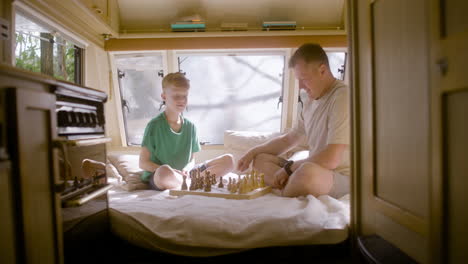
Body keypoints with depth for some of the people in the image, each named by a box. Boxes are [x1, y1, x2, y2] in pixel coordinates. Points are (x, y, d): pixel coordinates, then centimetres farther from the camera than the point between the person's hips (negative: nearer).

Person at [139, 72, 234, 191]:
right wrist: (171, 172, -20)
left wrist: (185, 170, -10)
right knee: (165, 172, -43)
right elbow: (143, 163, -8)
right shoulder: (154, 125, -8)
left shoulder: (190, 126, 6)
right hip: (157, 176, -5)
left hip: (183, 175, 5)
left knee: (228, 160, -6)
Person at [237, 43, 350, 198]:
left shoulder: (342, 97, -17)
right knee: (261, 159, 7)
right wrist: (253, 152, 9)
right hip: (316, 170, 9)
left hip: (342, 178, -8)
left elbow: (331, 160, -25)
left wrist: (288, 168, -13)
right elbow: (289, 139, 20)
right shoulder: (311, 100, 11)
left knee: (308, 172, -39)